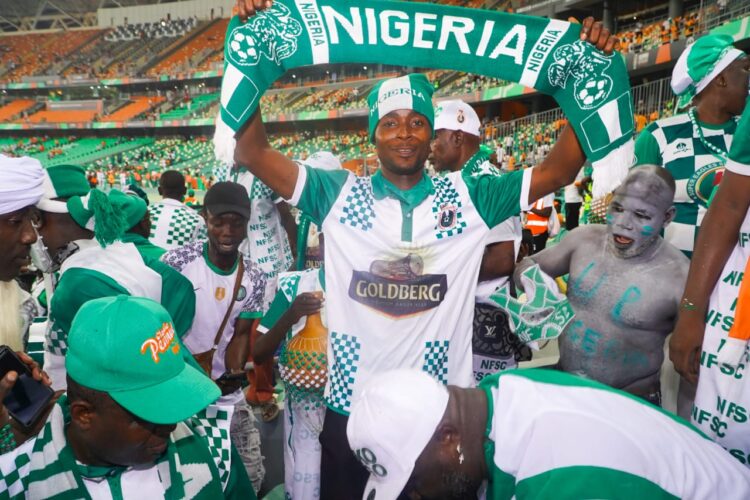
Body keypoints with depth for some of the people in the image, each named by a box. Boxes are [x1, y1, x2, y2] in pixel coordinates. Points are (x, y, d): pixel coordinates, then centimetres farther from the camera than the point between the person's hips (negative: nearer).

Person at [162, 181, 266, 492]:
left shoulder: (254, 278, -2)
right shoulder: (176, 262, -12)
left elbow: (241, 334, 2)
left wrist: (234, 375, -16)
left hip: (228, 396, 3)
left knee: (251, 475, 10)